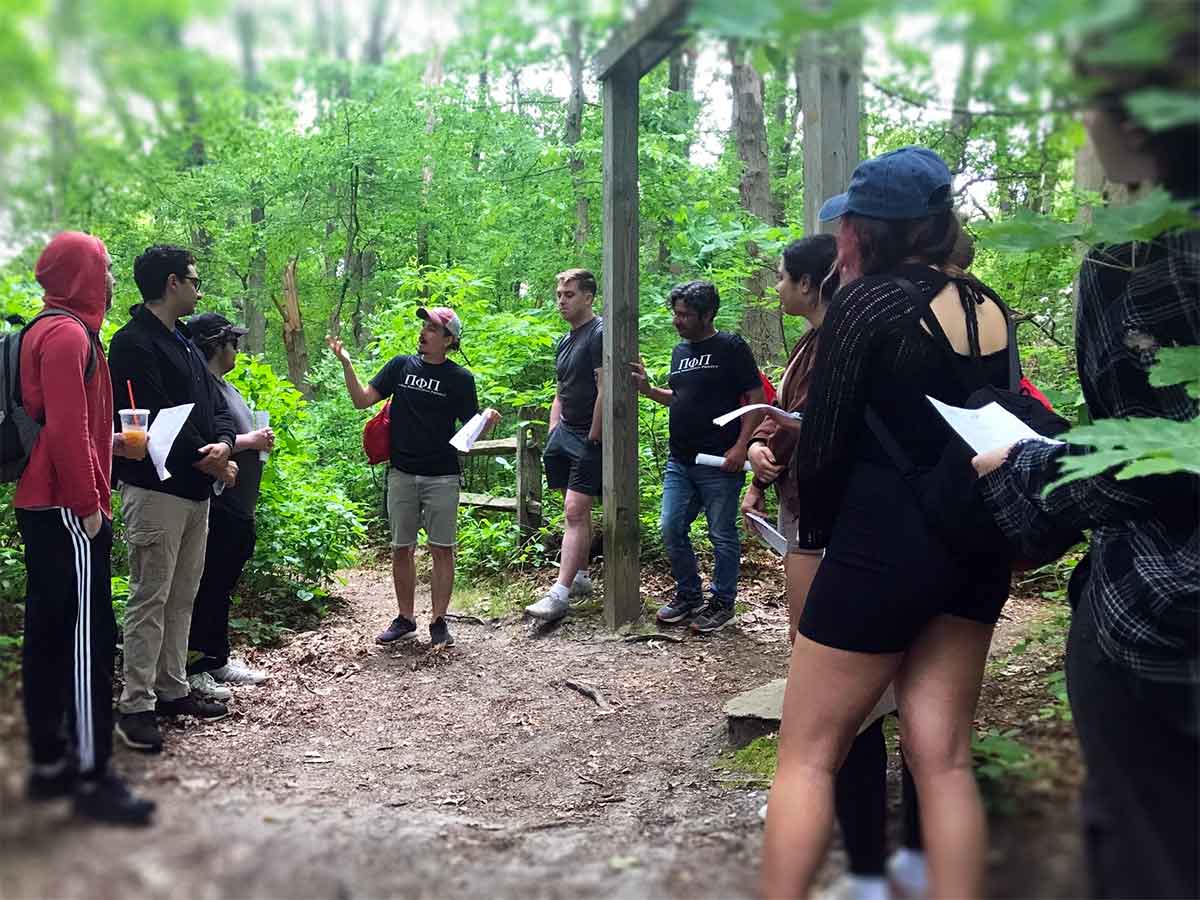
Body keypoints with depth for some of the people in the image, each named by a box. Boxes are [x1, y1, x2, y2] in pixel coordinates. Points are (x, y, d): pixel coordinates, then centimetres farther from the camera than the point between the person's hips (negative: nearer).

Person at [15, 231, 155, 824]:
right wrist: (87, 504, -18)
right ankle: (93, 779, -2)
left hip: (42, 507, 10)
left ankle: (48, 765, 20)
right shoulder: (68, 334, -14)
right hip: (67, 511, -10)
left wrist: (110, 444, 15)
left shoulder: (46, 330, 17)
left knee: (49, 635, 12)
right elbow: (66, 429, -21)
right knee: (87, 639, -7)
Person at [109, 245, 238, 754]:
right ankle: (135, 706, 4)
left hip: (196, 489, 9)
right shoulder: (134, 342, -13)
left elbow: (214, 403, 12)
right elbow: (157, 418, -20)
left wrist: (223, 443, -9)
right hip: (156, 489, -9)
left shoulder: (184, 341, 17)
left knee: (182, 597, 14)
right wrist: (209, 463, -13)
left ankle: (172, 691, 24)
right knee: (150, 599, -4)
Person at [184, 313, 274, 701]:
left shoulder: (224, 385, 17)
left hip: (237, 508, 10)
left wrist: (256, 439, 8)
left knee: (222, 587, 16)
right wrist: (249, 440, -17)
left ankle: (218, 660, 26)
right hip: (216, 509, -10)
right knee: (207, 588, -3)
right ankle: (194, 669, 5)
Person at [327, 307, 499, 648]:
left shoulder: (460, 379, -1)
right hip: (402, 474, 3)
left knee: (442, 549, 1)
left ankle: (439, 622, 10)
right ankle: (405, 619, 21)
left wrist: (487, 418, -20)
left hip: (441, 476, -2)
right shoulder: (401, 365, 5)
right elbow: (363, 400, 4)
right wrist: (346, 364, -7)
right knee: (401, 549, 9)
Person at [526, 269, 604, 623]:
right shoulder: (565, 342, 17)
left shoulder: (601, 334, -12)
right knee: (576, 511, 13)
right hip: (565, 434, 9)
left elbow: (605, 391, -19)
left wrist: (592, 438, -16)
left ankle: (559, 594, -15)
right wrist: (552, 435, 14)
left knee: (575, 511, -12)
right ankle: (580, 578, 23)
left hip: (589, 438, -9)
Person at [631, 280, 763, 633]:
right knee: (670, 529, 6)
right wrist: (647, 389, 8)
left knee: (722, 535, 3)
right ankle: (688, 595, 23)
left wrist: (741, 446, -17)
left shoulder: (731, 348, -7)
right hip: (680, 461, 7)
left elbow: (757, 399, -9)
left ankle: (722, 603, 17)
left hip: (719, 463, -7)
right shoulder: (680, 351, 15)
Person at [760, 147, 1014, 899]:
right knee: (945, 759, 12)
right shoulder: (990, 308, 8)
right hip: (977, 545, 7)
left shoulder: (866, 301, -11)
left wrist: (814, 532, 4)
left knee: (807, 755, 5)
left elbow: (822, 448, -10)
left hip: (886, 544, -7)